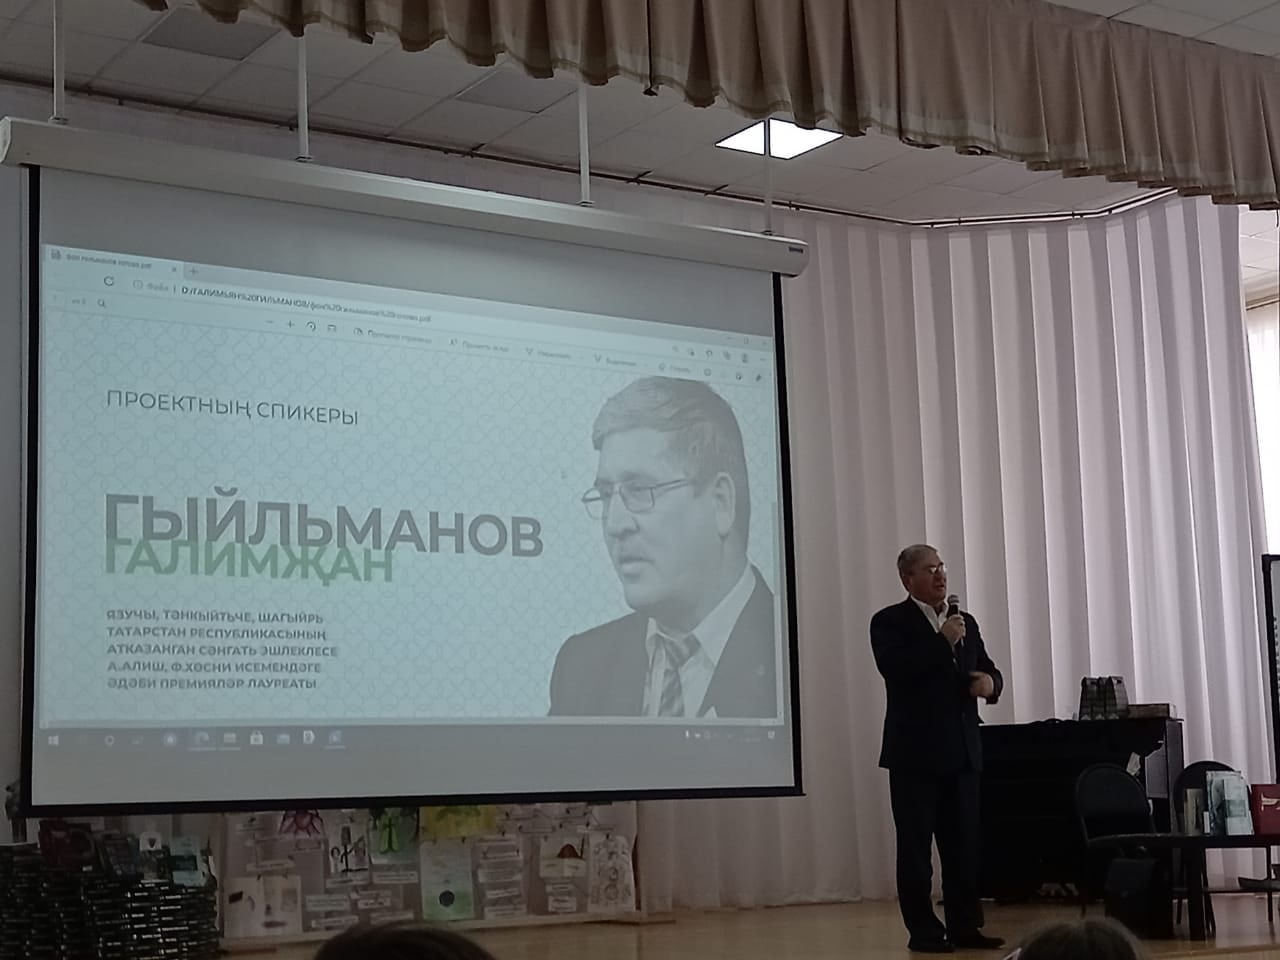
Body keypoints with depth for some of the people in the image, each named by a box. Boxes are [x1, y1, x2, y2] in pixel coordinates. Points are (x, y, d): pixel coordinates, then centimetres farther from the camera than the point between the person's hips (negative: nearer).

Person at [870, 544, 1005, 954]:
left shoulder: (965, 622, 15)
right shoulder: (890, 621, -4)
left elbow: (987, 670, 19)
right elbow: (894, 670, -20)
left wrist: (991, 681, -5)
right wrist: (941, 640, -21)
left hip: (962, 750, 6)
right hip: (916, 752, -6)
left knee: (964, 844, 7)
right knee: (916, 846, 0)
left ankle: (964, 925, 14)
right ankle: (923, 930, 5)